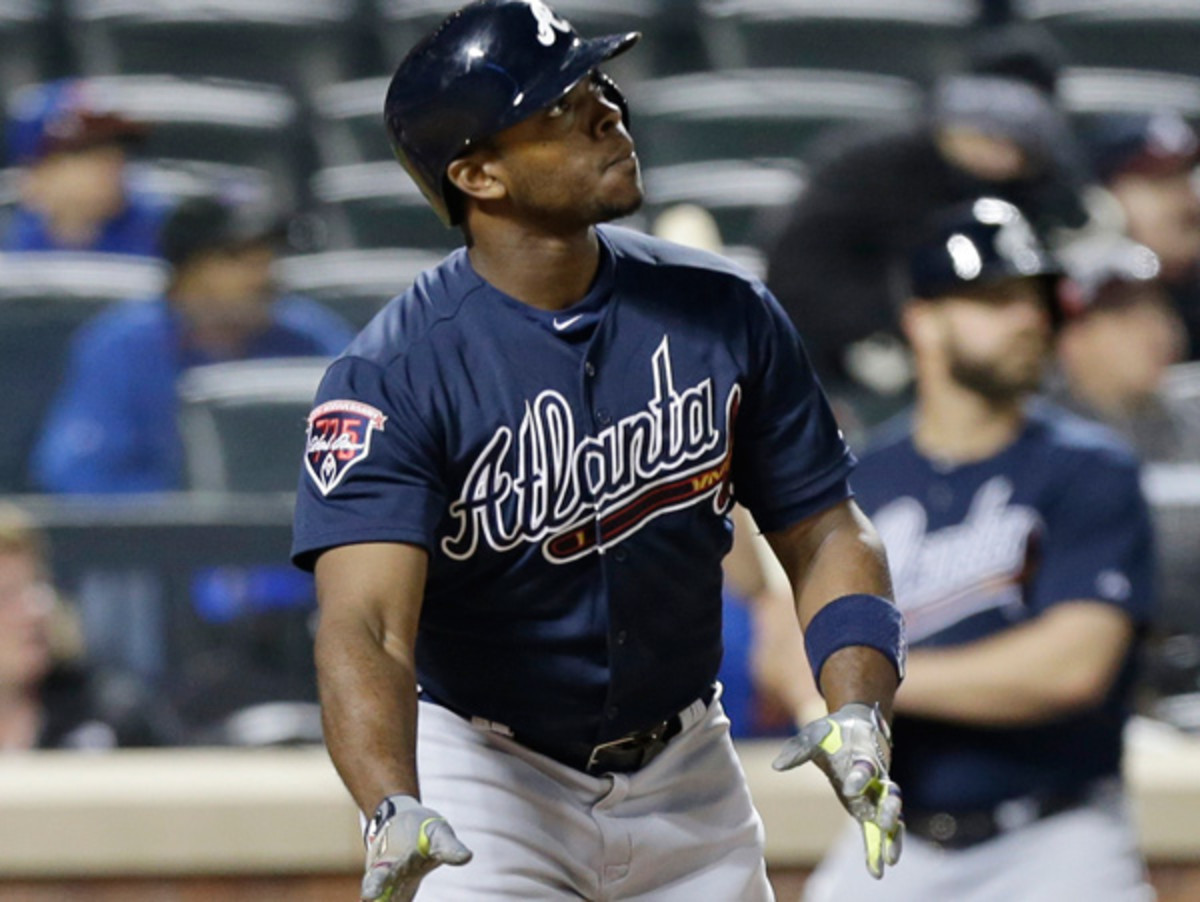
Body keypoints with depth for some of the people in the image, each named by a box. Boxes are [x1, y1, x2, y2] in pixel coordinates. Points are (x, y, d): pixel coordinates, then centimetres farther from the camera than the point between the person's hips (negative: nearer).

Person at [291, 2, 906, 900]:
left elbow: (822, 530, 2)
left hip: (687, 781, 4)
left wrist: (856, 710, -16)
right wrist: (393, 810, -49)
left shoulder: (723, 313, -5)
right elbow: (365, 622, -31)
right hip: (484, 782, -4)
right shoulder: (392, 377, -20)